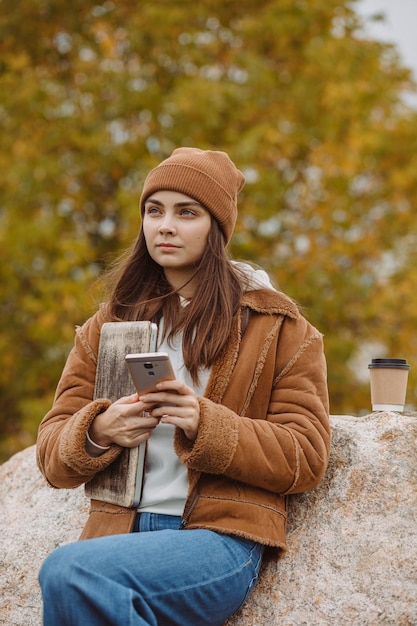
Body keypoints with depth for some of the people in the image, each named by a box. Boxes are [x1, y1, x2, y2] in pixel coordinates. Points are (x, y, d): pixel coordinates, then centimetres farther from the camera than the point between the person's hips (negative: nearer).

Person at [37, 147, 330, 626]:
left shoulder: (276, 326, 9)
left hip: (220, 537, -3)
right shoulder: (109, 324, 19)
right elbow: (52, 454, 14)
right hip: (120, 531, 3)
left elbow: (306, 458, 1)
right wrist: (98, 433, -10)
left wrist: (205, 426, -14)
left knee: (68, 571, -31)